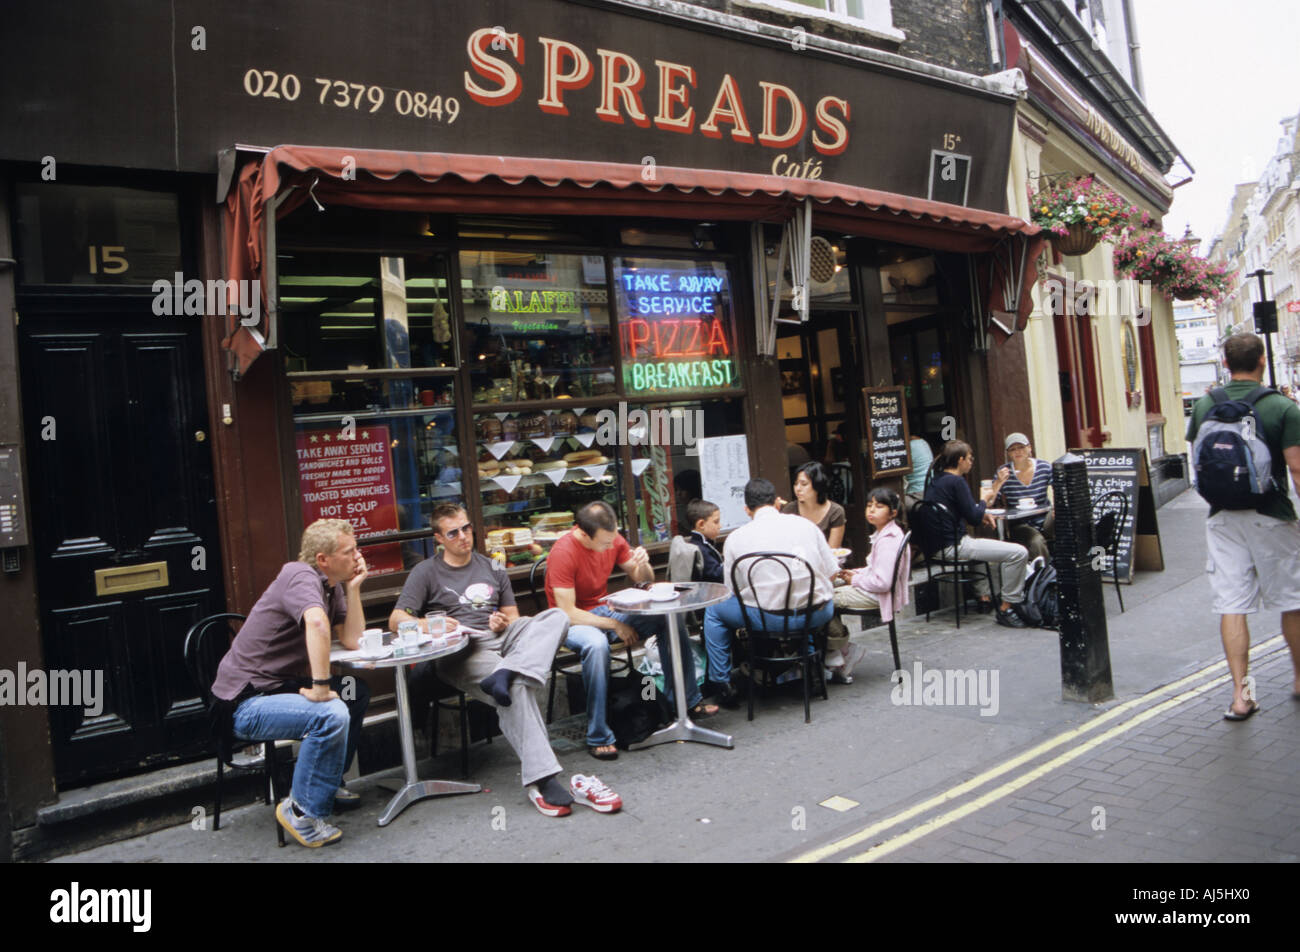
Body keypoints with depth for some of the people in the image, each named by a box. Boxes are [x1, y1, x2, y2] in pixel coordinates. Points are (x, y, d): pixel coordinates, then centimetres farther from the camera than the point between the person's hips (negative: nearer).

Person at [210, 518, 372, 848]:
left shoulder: (331, 586, 12)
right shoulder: (301, 576, -19)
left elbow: (352, 641, 8)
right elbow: (316, 623, -40)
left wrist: (353, 588, 2)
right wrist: (321, 686, -35)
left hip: (279, 687, 10)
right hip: (245, 702, -10)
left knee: (357, 692, 12)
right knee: (331, 714, -30)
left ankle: (327, 781, 23)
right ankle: (302, 812, -13)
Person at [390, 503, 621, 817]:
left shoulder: (493, 569, 25)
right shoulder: (426, 573, 12)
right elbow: (396, 620, 1)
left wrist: (504, 622, 1)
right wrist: (428, 625, -19)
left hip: (501, 639, 5)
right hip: (460, 650, -5)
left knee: (556, 617, -23)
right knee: (517, 688, -35)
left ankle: (504, 675, -45)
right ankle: (541, 779, -39)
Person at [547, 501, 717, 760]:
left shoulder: (613, 539, -5)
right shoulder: (563, 553, -24)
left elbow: (644, 581, 6)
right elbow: (568, 613, -25)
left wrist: (642, 564, -18)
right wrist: (614, 625, -21)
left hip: (605, 609, 6)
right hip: (573, 621, -6)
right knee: (597, 644, -41)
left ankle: (686, 701, 5)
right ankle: (598, 738, -30)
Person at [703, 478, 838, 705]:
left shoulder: (736, 537, -1)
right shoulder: (806, 524, 5)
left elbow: (732, 588, 2)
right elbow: (830, 572, 7)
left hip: (767, 618, -3)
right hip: (813, 616, 3)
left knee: (714, 610, 22)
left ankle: (722, 683, 22)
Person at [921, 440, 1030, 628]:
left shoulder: (936, 480, 14)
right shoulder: (956, 482, -14)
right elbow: (974, 519, -13)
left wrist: (981, 513, 13)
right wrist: (984, 500, 5)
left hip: (936, 546, 10)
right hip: (952, 547, -10)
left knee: (978, 547, 43)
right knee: (1018, 553, -12)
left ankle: (984, 598, 39)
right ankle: (1006, 609, -5)